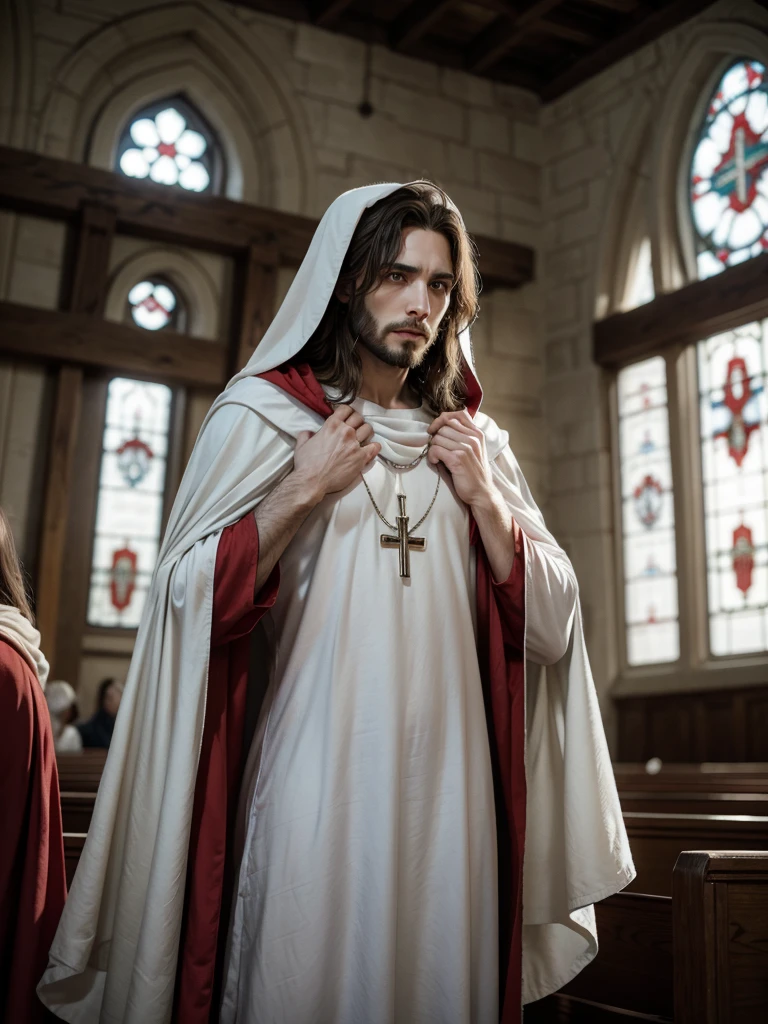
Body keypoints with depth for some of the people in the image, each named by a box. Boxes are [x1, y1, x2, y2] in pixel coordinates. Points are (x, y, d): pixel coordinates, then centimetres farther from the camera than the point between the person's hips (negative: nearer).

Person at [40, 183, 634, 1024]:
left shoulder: (475, 441, 13)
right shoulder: (262, 415, 2)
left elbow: (552, 627, 9)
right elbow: (185, 601, -5)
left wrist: (483, 497, -3)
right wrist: (305, 490, -12)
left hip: (448, 785, 4)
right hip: (316, 775, -3)